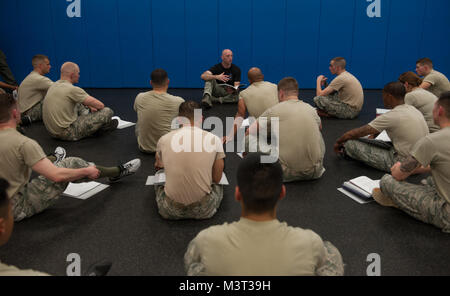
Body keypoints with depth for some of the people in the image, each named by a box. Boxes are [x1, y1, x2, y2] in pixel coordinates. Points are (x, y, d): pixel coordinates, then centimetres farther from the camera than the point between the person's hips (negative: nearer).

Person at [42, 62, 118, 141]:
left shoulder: (54, 85, 9)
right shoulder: (72, 89, -19)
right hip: (68, 134, -10)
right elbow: (100, 105, -15)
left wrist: (89, 107, 29)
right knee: (107, 112, -8)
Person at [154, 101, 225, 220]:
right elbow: (216, 179, 5)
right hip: (204, 211, -1)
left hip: (170, 211, 2)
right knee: (218, 184, 31)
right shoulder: (214, 139, -6)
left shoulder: (164, 139, 0)